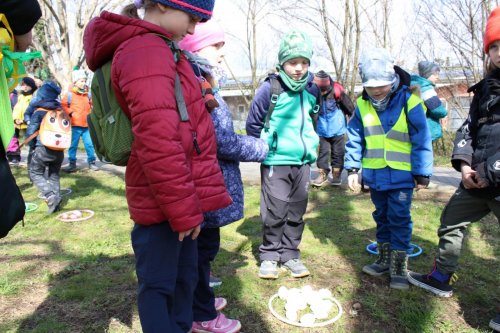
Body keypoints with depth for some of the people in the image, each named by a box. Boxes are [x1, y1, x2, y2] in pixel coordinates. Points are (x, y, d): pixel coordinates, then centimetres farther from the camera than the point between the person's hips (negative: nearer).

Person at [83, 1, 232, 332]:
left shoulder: (159, 50, 16)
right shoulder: (146, 52, -17)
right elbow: (157, 141, -26)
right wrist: (184, 209, -19)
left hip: (176, 196, 10)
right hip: (164, 201, -10)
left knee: (184, 275, 20)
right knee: (158, 284, 6)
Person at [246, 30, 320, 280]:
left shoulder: (312, 89, 5)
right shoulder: (270, 88, -11)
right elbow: (253, 122, -3)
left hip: (303, 162, 5)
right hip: (275, 162, -5)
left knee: (296, 212, 12)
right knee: (275, 212, 0)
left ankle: (290, 254, 27)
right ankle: (269, 255, 18)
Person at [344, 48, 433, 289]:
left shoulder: (408, 101, -11)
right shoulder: (362, 105, -1)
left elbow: (421, 141, -8)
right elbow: (354, 139, 5)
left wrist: (422, 174, -7)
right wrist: (352, 169, 1)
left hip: (402, 176, -4)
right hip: (375, 175, 4)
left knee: (399, 219, 1)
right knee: (382, 217, 17)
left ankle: (399, 266, 16)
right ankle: (385, 259, 33)